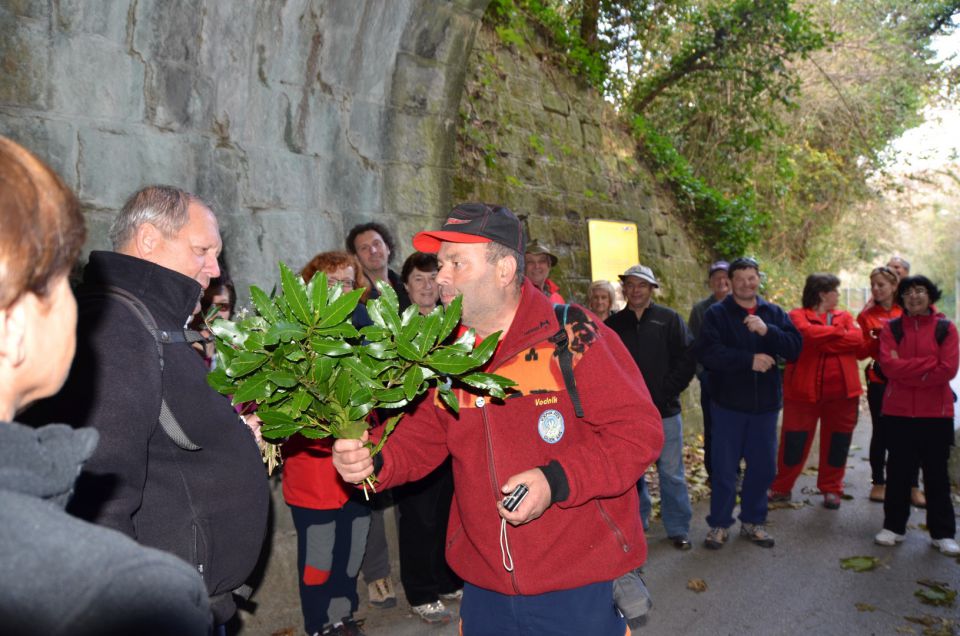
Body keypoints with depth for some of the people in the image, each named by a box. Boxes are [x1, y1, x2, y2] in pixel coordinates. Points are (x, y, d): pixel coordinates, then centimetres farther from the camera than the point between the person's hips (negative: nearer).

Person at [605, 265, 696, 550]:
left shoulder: (669, 319, 2)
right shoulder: (612, 325, 8)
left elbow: (688, 357, -3)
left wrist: (667, 390, -9)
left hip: (665, 411, -2)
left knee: (671, 472, 4)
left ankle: (678, 528, 16)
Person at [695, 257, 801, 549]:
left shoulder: (774, 314, 8)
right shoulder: (716, 314, -4)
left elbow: (795, 348, -5)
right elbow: (708, 353, -18)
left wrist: (767, 331, -21)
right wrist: (749, 360, -20)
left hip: (765, 404, 4)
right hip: (728, 404, -3)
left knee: (763, 467, 12)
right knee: (724, 468, 4)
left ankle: (753, 521, 28)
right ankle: (719, 524, 18)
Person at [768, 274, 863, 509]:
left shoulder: (844, 317, 14)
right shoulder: (797, 315, 0)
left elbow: (858, 339, -5)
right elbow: (807, 333, -22)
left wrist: (821, 342, -14)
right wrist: (839, 333, -9)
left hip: (841, 391, 4)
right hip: (804, 390, -4)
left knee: (836, 442, 10)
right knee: (794, 442, 3)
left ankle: (831, 489, 26)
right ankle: (781, 488, 17)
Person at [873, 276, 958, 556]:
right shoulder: (891, 328, 3)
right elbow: (888, 364, -11)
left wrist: (906, 371, -11)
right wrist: (929, 365, -15)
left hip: (936, 412, -1)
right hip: (898, 411, 1)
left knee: (937, 473, 8)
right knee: (898, 470, 9)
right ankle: (894, 526, 20)